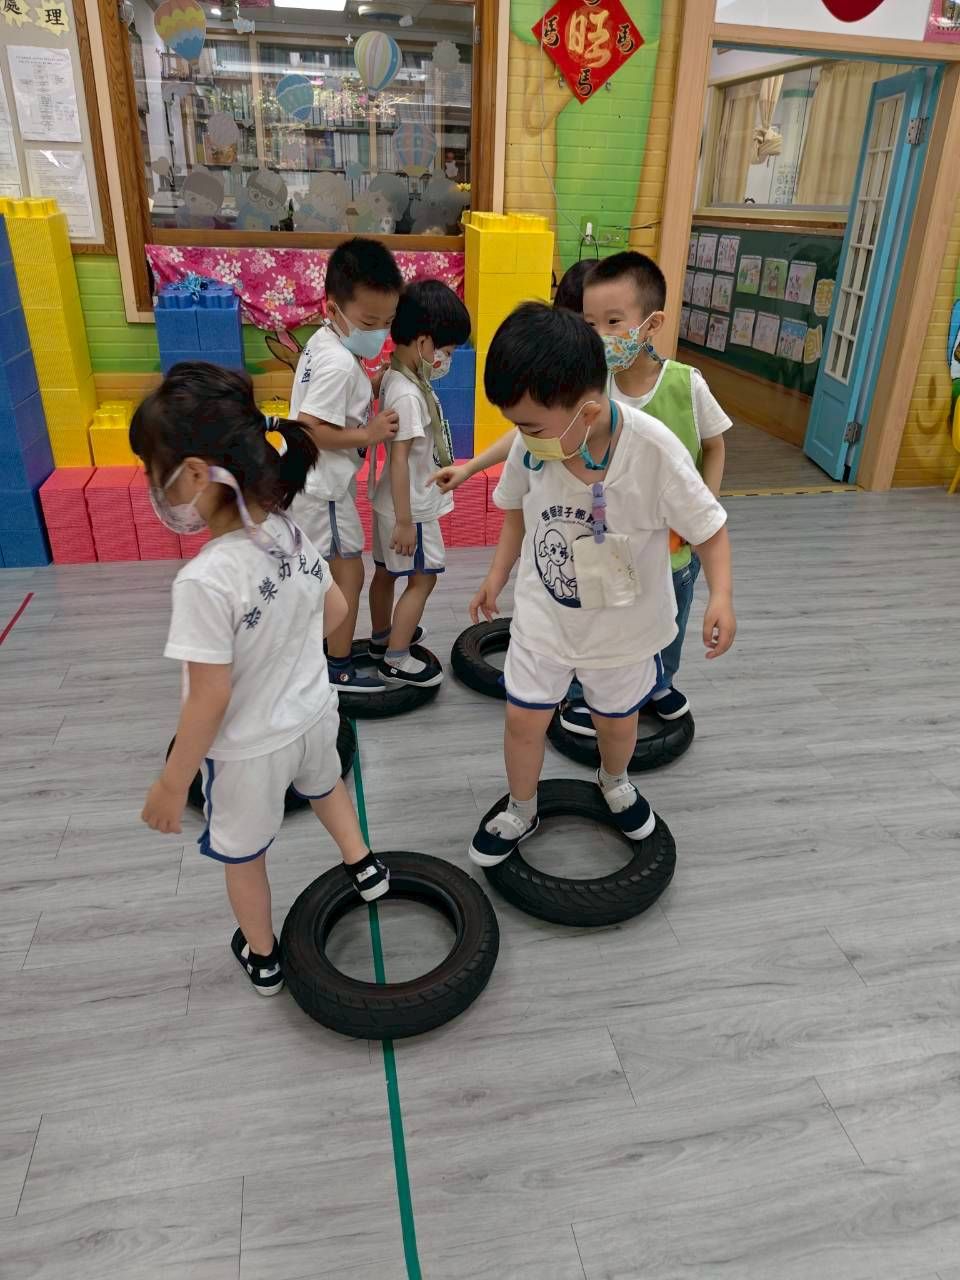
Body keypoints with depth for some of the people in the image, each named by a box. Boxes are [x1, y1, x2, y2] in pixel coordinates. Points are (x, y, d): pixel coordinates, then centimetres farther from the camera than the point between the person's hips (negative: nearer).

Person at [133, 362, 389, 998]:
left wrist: (172, 783, -14)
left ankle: (262, 956, 45)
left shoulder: (205, 579, -34)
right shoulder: (294, 534, -14)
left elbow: (211, 698, -27)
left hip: (251, 748, -5)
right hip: (314, 713, 5)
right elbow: (336, 610, 2)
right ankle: (364, 865, 56)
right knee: (324, 782, 38)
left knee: (243, 855, 23)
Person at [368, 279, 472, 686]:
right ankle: (396, 660, 8)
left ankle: (382, 635, 39)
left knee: (387, 570, 21)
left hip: (394, 503, 9)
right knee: (422, 578, 0)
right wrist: (405, 521, -24)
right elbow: (399, 460, -26)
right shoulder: (408, 395, -25)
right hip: (410, 508, -9)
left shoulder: (398, 377, 4)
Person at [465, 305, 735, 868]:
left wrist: (722, 597, -32)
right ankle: (520, 813, 39)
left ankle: (615, 783, 57)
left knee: (618, 719, 22)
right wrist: (497, 578, 3)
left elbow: (709, 529, -18)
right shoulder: (532, 445, -20)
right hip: (543, 615, 2)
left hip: (623, 625, -1)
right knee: (524, 719, 10)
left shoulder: (655, 451, -31)